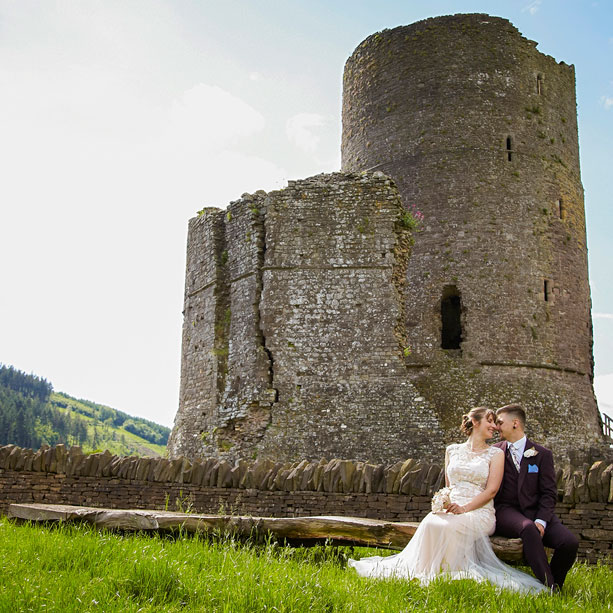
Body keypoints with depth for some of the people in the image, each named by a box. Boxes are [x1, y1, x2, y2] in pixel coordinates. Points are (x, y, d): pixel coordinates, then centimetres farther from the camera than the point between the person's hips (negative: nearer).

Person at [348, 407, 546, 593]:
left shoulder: (495, 454, 9)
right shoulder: (452, 451, 19)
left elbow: (491, 490, -2)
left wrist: (464, 508, -16)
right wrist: (444, 504, -3)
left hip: (479, 512, -2)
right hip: (450, 509, 3)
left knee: (448, 526, -36)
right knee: (430, 523, -33)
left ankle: (448, 573, -24)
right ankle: (425, 573, -26)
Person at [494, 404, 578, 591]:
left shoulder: (542, 454, 9)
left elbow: (549, 493, 3)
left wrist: (541, 521, -15)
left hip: (535, 511, 1)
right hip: (506, 511, -1)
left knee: (570, 542, -23)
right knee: (528, 528, -36)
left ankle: (552, 586, -1)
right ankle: (548, 586, -29)